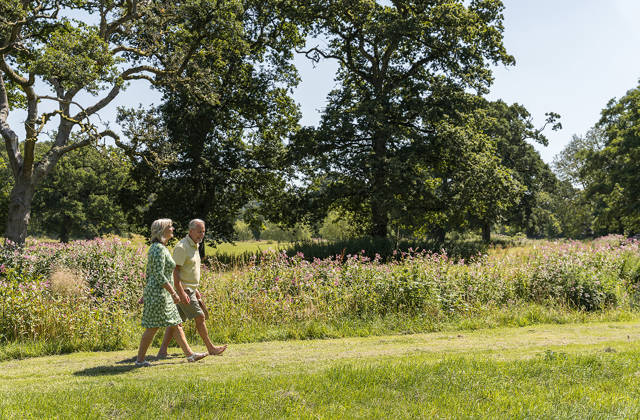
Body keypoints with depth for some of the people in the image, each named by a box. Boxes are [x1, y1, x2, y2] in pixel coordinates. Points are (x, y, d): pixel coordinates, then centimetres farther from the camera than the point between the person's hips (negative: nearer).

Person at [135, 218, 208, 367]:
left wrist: (145, 293, 20)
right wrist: (173, 293, -20)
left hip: (153, 291, 10)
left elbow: (148, 273, 17)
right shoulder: (159, 249, -17)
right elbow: (159, 275, -23)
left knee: (176, 323, 11)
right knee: (152, 327, -1)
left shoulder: (157, 247, 13)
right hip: (158, 292, -10)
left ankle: (189, 354, 15)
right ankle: (140, 359, 8)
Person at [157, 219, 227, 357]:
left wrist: (195, 290, 22)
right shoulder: (182, 247, -16)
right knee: (200, 317, -5)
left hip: (189, 289, 9)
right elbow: (175, 271, -21)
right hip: (183, 290, -9)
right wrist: (181, 292, -26)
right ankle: (211, 348, 5)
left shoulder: (194, 246, 15)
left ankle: (163, 351, 10)